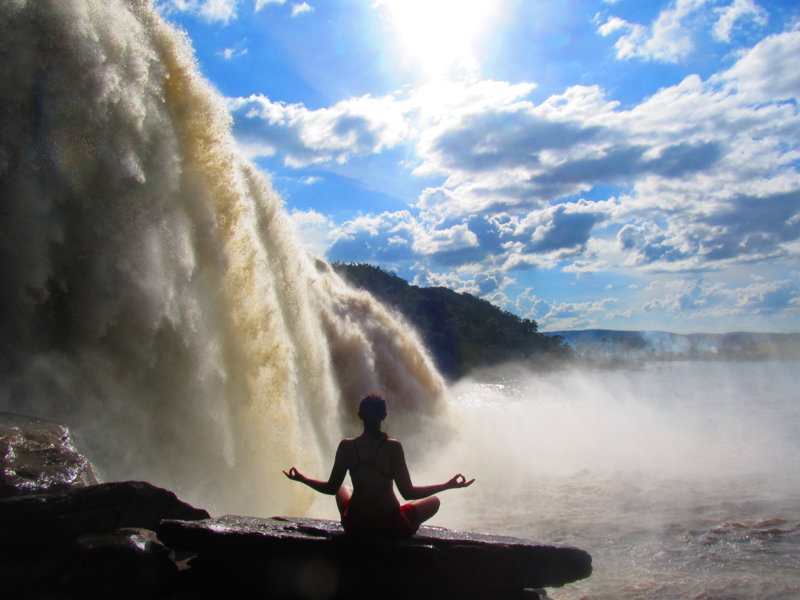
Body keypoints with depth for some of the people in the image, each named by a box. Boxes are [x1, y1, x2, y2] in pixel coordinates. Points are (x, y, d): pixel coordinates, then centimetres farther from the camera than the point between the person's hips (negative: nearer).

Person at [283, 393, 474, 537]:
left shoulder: (346, 446, -10)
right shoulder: (393, 447, -19)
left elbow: (331, 488, -2)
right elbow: (408, 493, -17)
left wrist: (301, 479, 16)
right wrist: (448, 485, -8)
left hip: (354, 525, 3)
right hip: (391, 527, -2)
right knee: (434, 501, 23)